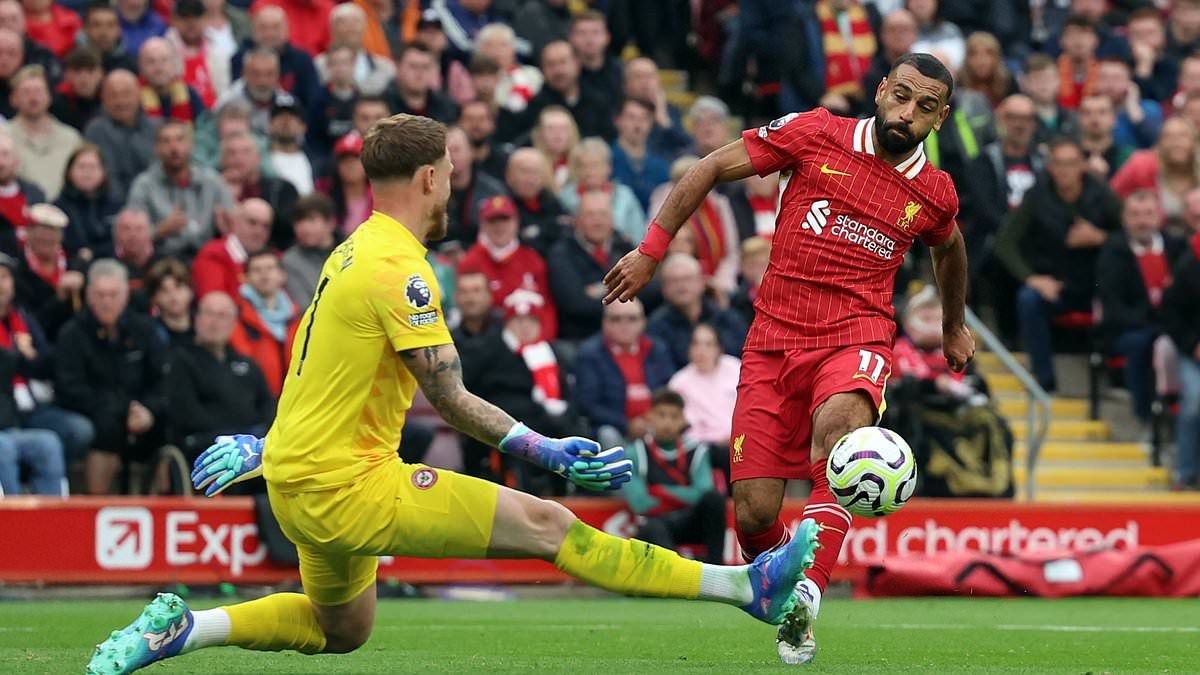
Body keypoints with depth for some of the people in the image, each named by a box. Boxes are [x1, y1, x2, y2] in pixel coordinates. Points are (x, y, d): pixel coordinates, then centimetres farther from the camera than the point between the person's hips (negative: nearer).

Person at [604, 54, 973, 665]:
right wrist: (652, 249, 3)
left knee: (839, 420, -38)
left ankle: (807, 593, -48)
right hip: (774, 338, 1)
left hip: (856, 337, -1)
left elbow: (948, 248, 32)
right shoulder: (815, 134, 0)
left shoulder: (935, 194, 7)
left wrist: (954, 327, 43)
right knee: (754, 516, -7)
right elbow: (712, 168, 6)